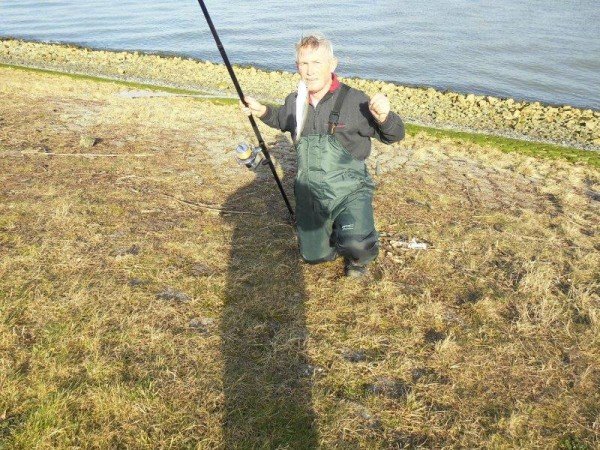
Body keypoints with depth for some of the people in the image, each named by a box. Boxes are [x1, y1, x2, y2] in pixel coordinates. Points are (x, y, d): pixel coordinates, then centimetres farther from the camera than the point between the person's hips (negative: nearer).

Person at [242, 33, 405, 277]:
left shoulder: (355, 100, -16)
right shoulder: (294, 102, -1)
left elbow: (394, 135, -9)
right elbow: (282, 119, 24)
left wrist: (384, 116, -31)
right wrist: (261, 110, 5)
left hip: (349, 191, -5)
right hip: (309, 194, 5)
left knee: (356, 246, -30)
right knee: (314, 256, 16)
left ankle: (357, 257, 6)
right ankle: (335, 230, 46)